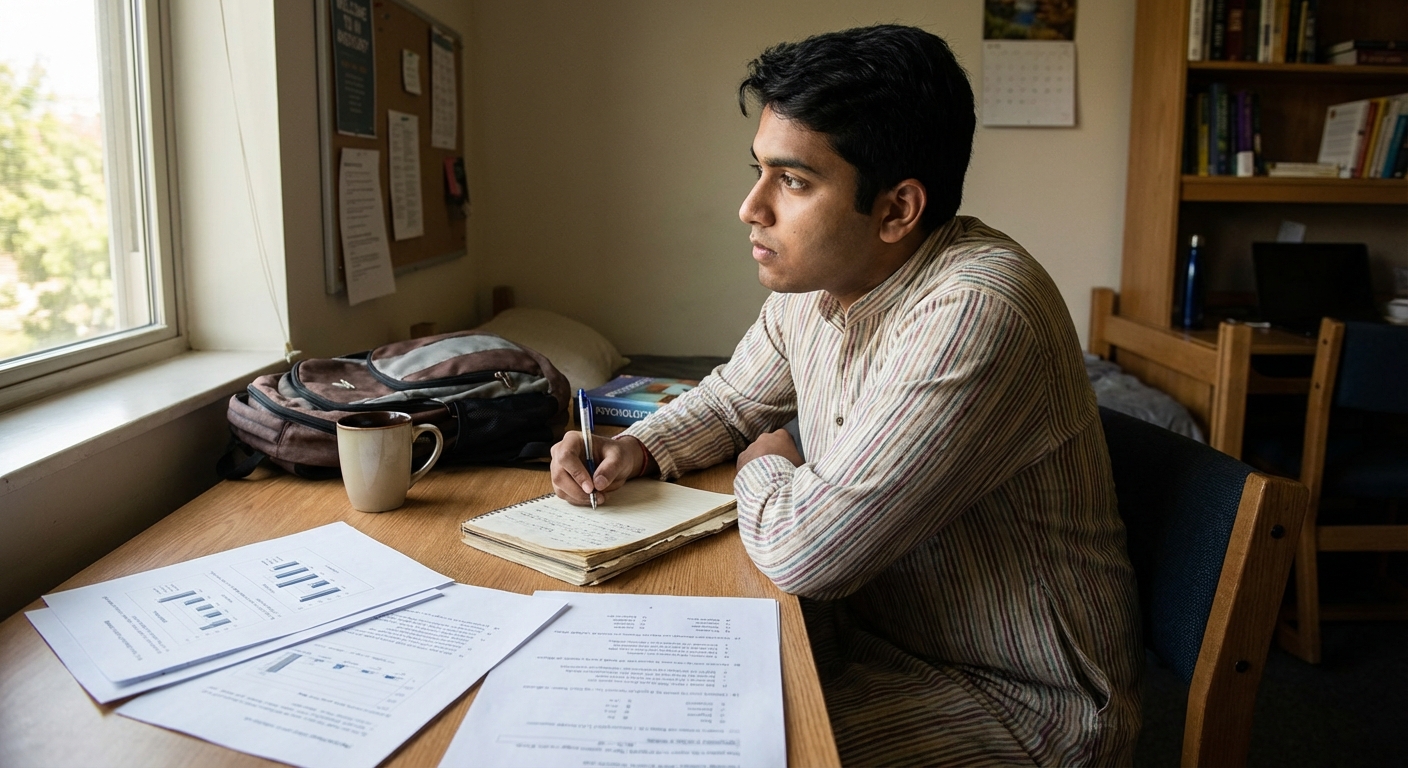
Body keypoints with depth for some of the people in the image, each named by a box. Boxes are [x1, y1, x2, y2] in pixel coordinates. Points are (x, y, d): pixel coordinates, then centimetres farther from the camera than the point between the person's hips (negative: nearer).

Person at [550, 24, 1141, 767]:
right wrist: (635, 448, -2)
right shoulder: (813, 282, -2)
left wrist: (765, 467, -8)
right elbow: (730, 400, 17)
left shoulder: (973, 315, -31)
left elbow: (806, 552, -29)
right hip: (878, 625, 8)